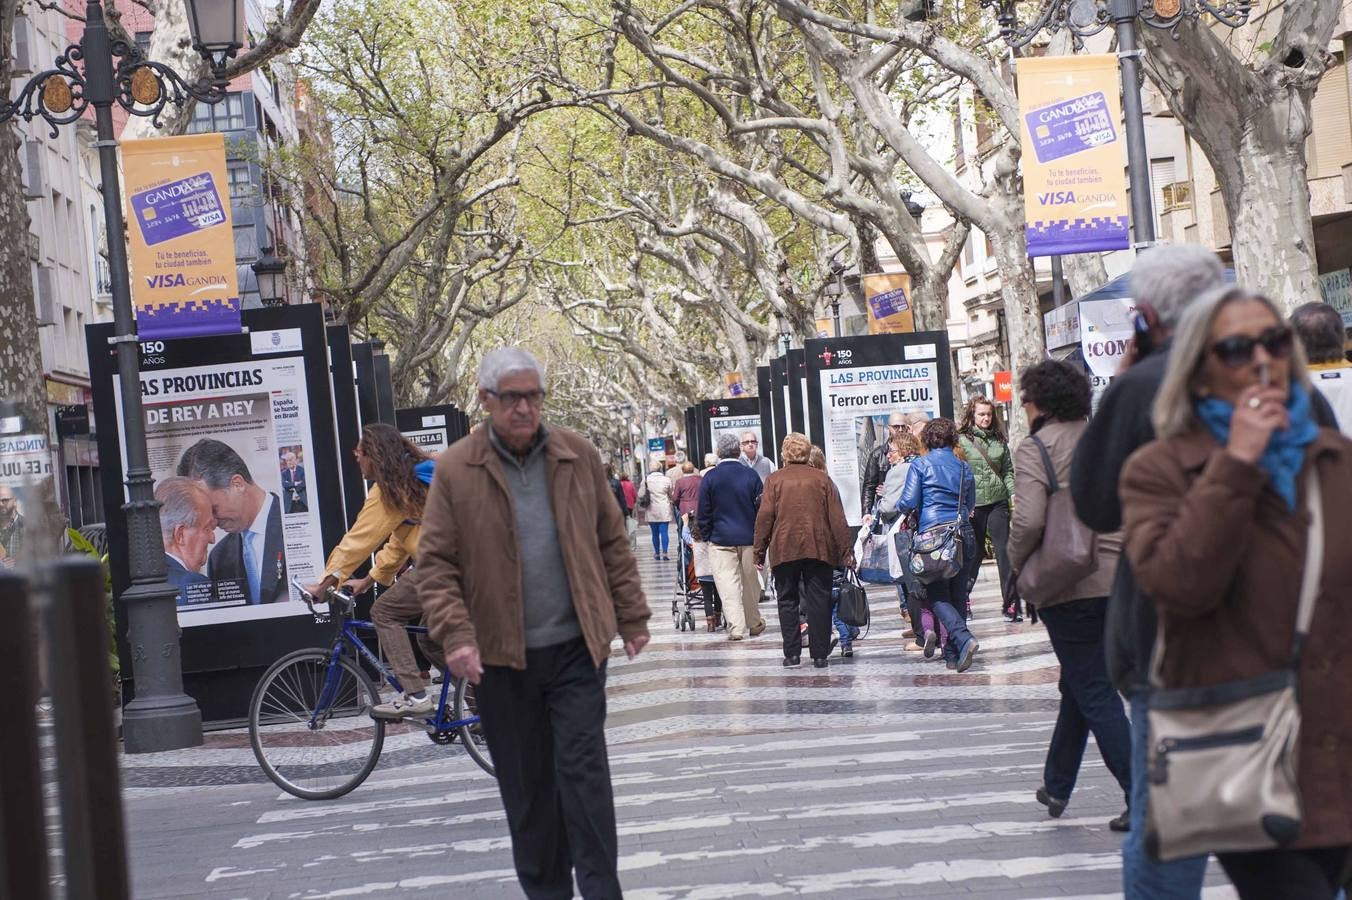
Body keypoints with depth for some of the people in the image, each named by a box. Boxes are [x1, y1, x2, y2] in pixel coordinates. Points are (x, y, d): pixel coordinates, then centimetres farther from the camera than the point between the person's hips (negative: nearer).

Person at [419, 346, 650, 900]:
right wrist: (455, 636, -15)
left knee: (583, 769, -3)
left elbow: (611, 543, 9)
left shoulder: (578, 456, 2)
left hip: (576, 646, 0)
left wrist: (632, 617, 9)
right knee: (525, 783, 9)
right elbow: (436, 563, -5)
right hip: (500, 653, 0)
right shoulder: (455, 470, -4)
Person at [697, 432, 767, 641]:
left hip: (721, 539, -2)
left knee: (727, 581, -2)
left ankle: (736, 627, -10)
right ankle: (754, 623, 28)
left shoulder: (710, 477, -6)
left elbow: (703, 513, -3)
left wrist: (707, 535, 9)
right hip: (749, 537, 2)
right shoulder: (751, 475, -3)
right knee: (750, 581, 14)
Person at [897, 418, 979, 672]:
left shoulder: (920, 465, -2)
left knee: (937, 595, -1)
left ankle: (964, 639, -22)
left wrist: (898, 507, 14)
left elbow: (908, 502, -7)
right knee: (958, 594, 10)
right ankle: (952, 653, 12)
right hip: (962, 534, 4)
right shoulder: (964, 467, 11)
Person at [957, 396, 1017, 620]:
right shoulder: (961, 440, -1)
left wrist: (1013, 493, 0)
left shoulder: (999, 440, 10)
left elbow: (1007, 470, 15)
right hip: (973, 504, -3)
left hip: (998, 501, 3)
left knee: (1004, 550, -4)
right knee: (974, 553, 6)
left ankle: (1011, 603, -3)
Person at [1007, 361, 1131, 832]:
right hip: (1119, 577, 7)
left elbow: (1029, 520, -20)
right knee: (1080, 684, 19)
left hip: (1068, 585, -7)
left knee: (1094, 692, -1)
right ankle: (1057, 785, 30)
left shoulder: (1035, 448, -9)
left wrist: (1018, 564, -3)